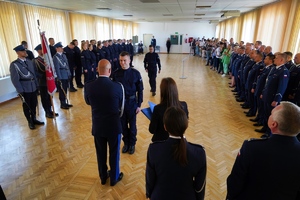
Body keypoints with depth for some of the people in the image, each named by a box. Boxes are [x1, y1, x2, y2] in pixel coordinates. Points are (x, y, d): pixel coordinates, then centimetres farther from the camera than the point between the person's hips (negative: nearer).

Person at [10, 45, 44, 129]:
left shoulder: (29, 61, 8)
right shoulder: (14, 64, -9)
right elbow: (15, 79, -11)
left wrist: (37, 85, 9)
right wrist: (20, 91, -13)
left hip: (33, 88, 5)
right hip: (24, 90, -5)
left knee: (34, 105, 14)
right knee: (27, 106, 9)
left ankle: (34, 119, 30)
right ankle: (30, 122, 23)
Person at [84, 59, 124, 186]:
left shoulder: (88, 86, -12)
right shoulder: (117, 87, -19)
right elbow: (120, 105, -2)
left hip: (97, 126, 3)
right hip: (113, 126, -2)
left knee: (101, 153, 20)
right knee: (114, 153, 17)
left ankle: (103, 177, 40)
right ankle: (114, 178, 35)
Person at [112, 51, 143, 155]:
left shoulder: (135, 73, -9)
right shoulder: (116, 73, -5)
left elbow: (140, 90, -4)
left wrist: (139, 105, -5)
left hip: (132, 103, -1)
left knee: (132, 125, 12)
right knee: (123, 125, 15)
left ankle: (132, 144, 33)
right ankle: (126, 143, 36)